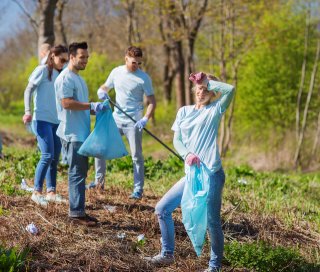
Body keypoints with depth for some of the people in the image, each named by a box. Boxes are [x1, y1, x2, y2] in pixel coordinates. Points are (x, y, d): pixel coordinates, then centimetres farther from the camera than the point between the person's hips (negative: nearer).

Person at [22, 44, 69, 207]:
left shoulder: (60, 75, 16)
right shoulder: (42, 70, -3)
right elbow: (28, 91, -7)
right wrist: (28, 111, -19)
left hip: (57, 121, 7)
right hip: (42, 119, -7)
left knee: (55, 158, 7)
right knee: (47, 155, -14)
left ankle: (51, 192, 13)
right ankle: (37, 192, -8)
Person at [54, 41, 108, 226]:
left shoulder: (78, 78, 20)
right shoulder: (65, 78, -12)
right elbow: (66, 103, -23)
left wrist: (94, 110, 11)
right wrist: (92, 105, -22)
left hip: (82, 133, 10)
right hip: (73, 134, -10)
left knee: (81, 172, 12)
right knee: (77, 173, -10)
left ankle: (78, 210, 17)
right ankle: (76, 213, -8)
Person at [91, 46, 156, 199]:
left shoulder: (143, 78, -8)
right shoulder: (116, 72, 4)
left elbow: (152, 101, -6)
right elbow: (105, 87, 17)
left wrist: (145, 119, -22)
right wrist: (101, 91, -8)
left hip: (133, 123, -4)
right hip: (116, 119, 5)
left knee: (136, 156, -2)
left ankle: (138, 189, 7)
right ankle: (99, 181, 19)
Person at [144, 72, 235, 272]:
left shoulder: (214, 110, 2)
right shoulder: (184, 111, 14)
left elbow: (230, 89, -15)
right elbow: (177, 139, 7)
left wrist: (209, 82, -4)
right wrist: (187, 154, -12)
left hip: (211, 175, -5)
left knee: (212, 222, -2)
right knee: (162, 208, 6)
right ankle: (167, 255, 19)